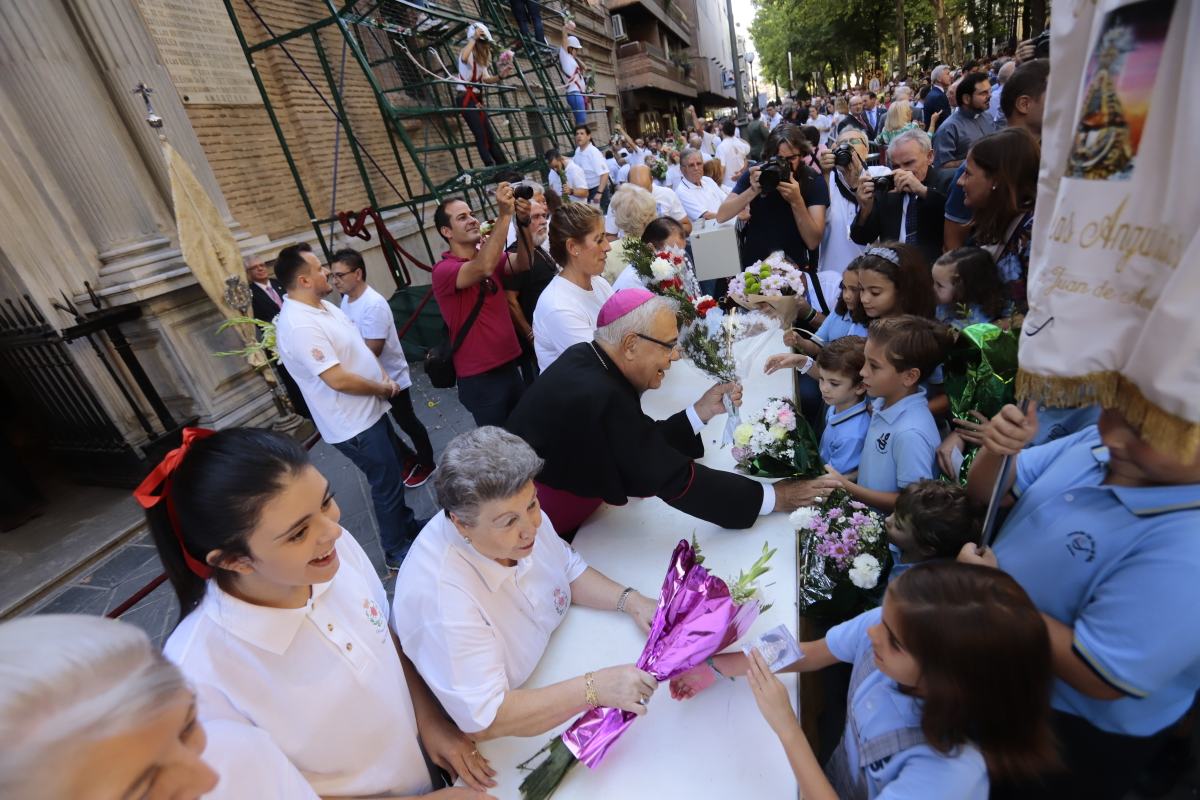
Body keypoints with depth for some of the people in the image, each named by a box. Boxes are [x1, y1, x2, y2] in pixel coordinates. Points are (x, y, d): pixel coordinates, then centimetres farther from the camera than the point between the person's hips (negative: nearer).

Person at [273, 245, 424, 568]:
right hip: (354, 424, -10)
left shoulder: (324, 306, 6)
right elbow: (338, 380, -29)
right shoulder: (299, 326, -26)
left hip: (370, 411, 10)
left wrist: (384, 375, -2)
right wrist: (383, 389, -13)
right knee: (387, 483, 4)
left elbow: (360, 346, 14)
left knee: (394, 471, 23)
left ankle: (407, 524, 44)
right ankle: (397, 552, 24)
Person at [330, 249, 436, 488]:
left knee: (407, 423, 9)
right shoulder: (346, 300, 2)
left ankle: (426, 463, 30)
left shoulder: (374, 304, -25)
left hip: (391, 377, -8)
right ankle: (409, 459, 36)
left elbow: (372, 350, -28)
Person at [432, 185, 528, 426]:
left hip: (509, 364, 7)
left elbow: (522, 265, -10)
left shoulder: (487, 256, 8)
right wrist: (504, 216, -35)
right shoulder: (443, 270, -15)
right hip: (480, 377, -7)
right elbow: (483, 269, -35)